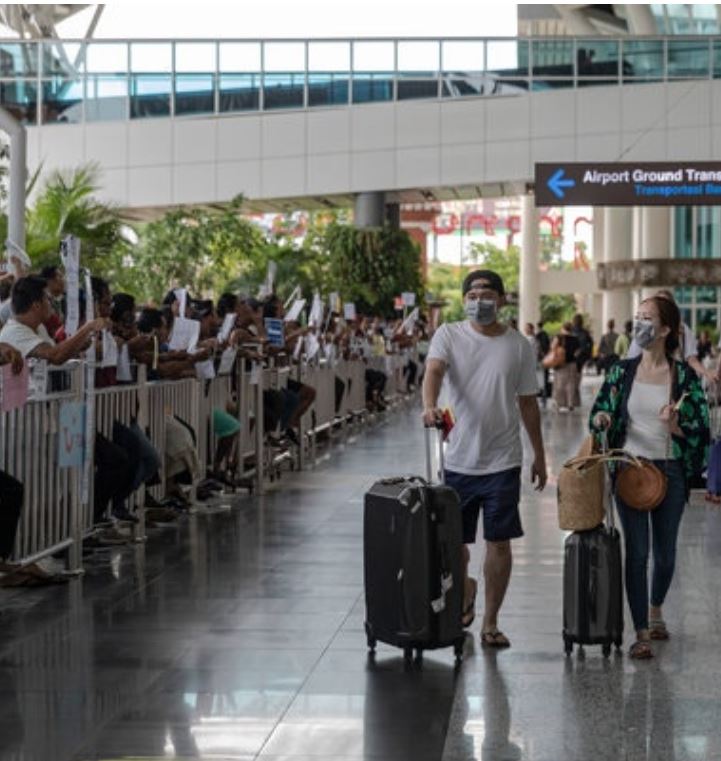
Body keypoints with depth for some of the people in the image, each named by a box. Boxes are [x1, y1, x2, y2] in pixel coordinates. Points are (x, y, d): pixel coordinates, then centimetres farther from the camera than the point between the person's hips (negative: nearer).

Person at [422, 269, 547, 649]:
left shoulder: (519, 346, 3)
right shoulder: (449, 335, -1)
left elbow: (528, 403, 11)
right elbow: (433, 370, -20)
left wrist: (539, 456, 13)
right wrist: (430, 406, -41)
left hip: (503, 461, 0)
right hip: (459, 459, 0)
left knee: (499, 543, 2)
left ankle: (490, 623, 14)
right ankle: (465, 590, 39)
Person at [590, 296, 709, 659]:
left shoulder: (684, 376, -5)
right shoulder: (622, 371, 1)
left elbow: (701, 431, -5)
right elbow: (598, 413, 10)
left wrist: (674, 427, -24)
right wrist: (600, 419, -13)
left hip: (670, 472, 0)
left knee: (665, 552, 12)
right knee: (637, 552, -3)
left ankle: (656, 609, 40)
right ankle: (641, 632, 2)